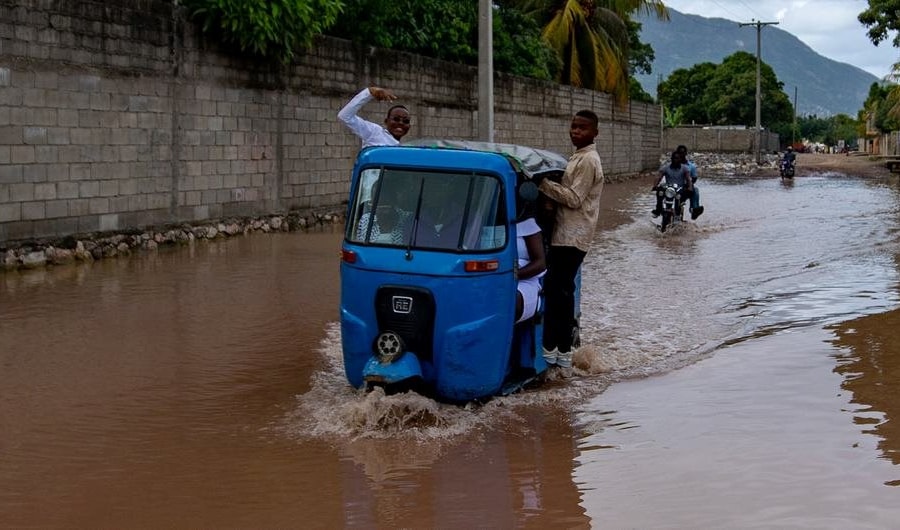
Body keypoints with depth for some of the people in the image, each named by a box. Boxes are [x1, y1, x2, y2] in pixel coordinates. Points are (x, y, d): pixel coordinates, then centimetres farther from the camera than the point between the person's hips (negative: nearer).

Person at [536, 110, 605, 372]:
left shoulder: (588, 160, -13)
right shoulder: (580, 158, 18)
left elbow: (574, 198, -18)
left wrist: (543, 183, -15)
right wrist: (548, 185, 11)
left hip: (571, 237, -10)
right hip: (567, 235, 10)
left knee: (556, 291, -9)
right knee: (562, 291, 11)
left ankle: (551, 350, -6)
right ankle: (563, 353, 15)